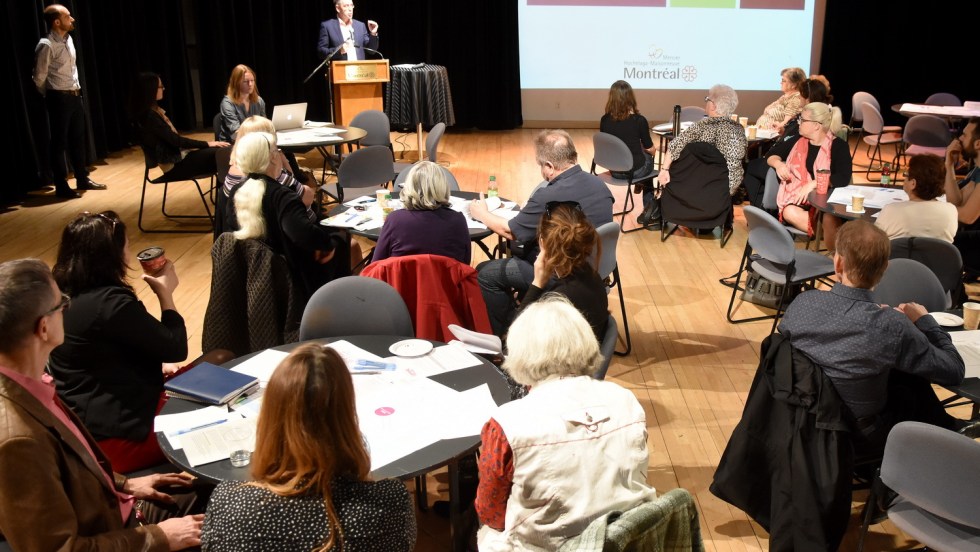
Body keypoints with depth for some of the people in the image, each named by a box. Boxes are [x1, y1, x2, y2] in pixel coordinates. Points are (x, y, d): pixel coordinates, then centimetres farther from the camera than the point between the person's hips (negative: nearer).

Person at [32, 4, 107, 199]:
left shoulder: (69, 40, 8)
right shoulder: (46, 46, -17)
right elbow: (39, 78, -10)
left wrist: (76, 87, 14)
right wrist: (51, 97, 2)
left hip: (75, 95, 8)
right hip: (59, 98, -8)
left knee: (78, 139, 15)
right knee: (60, 142, 0)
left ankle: (82, 179, 27)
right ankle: (61, 186, 7)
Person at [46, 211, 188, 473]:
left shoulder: (63, 292, 1)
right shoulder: (111, 303, -27)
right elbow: (176, 349, -17)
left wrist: (154, 366, 8)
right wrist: (165, 294, -5)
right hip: (112, 436, -9)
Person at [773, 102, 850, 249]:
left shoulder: (838, 146, -2)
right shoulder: (798, 141, 11)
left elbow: (844, 178, -14)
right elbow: (771, 156, 21)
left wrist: (814, 183, -25)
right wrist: (778, 164, -3)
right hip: (799, 198, 3)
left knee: (829, 219, -39)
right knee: (790, 213, -34)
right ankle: (830, 236, -25)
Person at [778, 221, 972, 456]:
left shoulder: (803, 303, -20)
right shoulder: (891, 326, -29)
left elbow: (784, 335, 4)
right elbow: (954, 372, -15)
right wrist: (925, 321, 0)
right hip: (858, 435, -4)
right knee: (914, 382, 21)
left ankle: (941, 426, 41)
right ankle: (945, 430, 44)